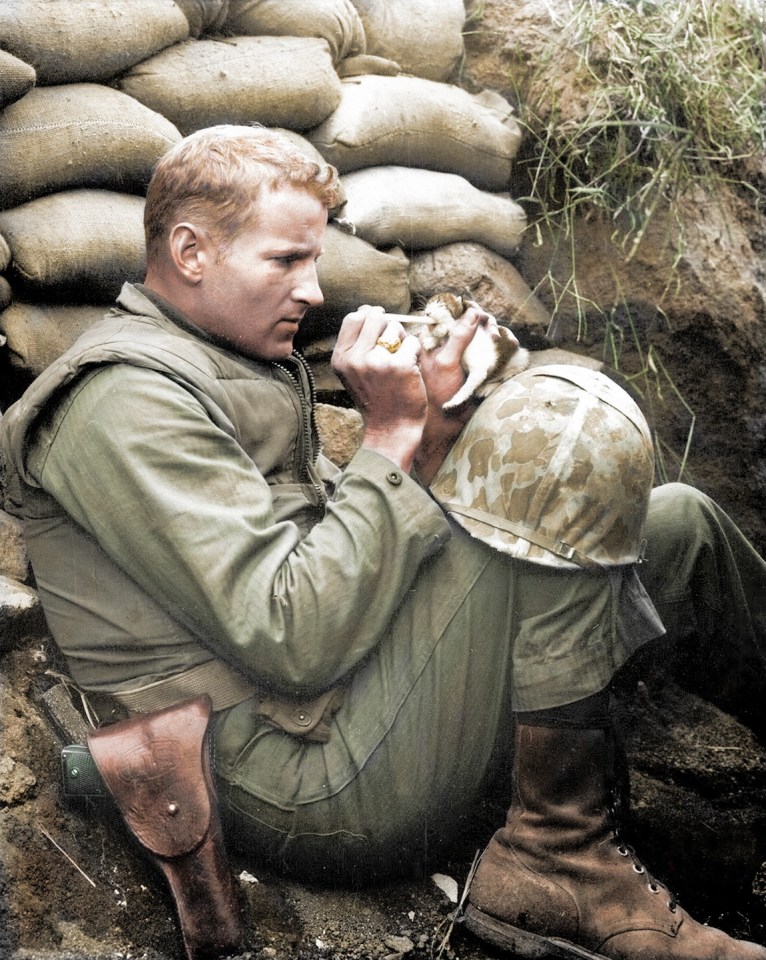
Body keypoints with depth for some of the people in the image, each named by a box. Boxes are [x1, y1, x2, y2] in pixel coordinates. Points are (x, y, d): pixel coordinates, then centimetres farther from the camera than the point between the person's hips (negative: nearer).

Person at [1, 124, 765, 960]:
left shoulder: (229, 362, 17)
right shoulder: (127, 401, -16)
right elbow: (297, 642, -23)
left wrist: (429, 433, -1)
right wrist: (392, 439, -17)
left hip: (338, 695, 10)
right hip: (307, 782, -10)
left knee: (677, 522, 6)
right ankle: (560, 863, -11)